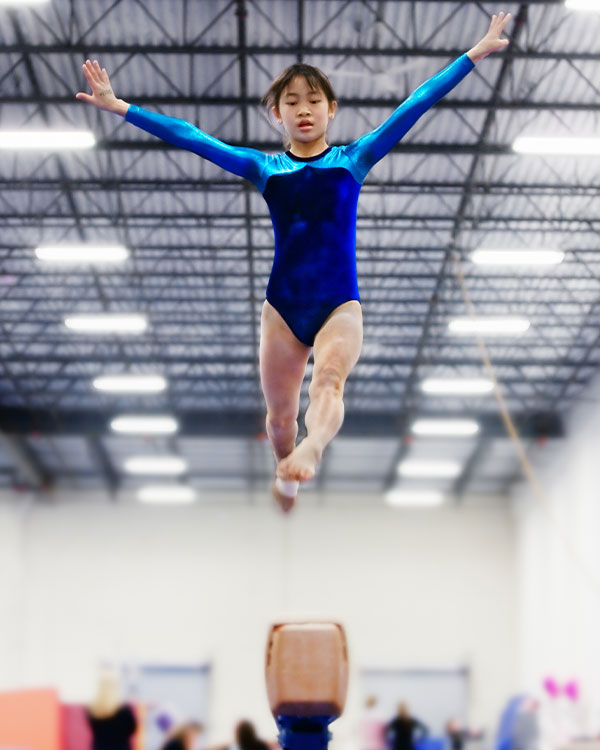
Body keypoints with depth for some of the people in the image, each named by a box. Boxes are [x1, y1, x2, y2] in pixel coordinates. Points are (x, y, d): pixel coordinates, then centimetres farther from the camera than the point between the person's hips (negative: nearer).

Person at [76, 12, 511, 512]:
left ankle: (310, 452, -59)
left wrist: (475, 55, -3)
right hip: (282, 306, 3)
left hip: (340, 303, -2)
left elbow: (415, 107, 0)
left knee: (328, 381, -31)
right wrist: (119, 108, 5)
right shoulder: (264, 168, 8)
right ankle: (286, 473, 39)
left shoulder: (353, 159, 5)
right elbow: (189, 138, 7)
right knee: (281, 414, 11)